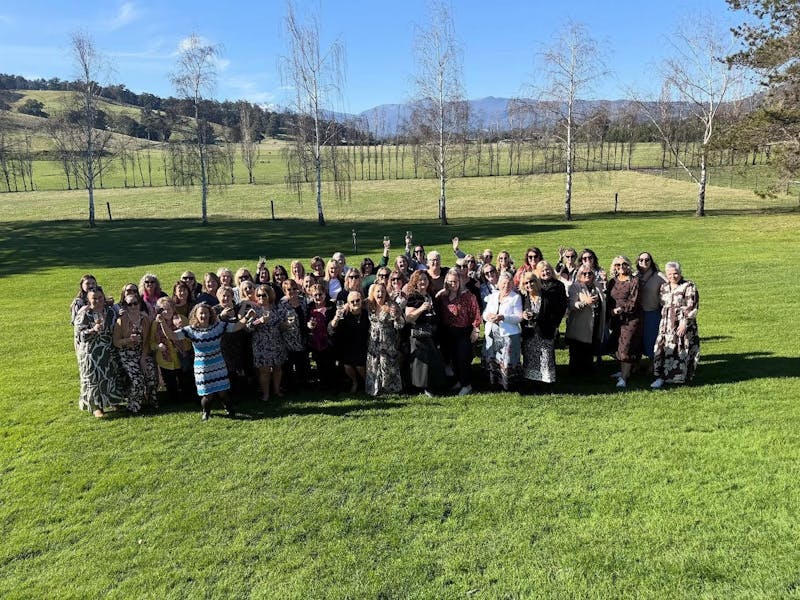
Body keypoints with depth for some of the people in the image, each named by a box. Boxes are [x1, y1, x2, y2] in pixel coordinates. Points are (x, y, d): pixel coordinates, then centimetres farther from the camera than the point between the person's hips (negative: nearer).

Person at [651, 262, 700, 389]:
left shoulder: (689, 286, -6)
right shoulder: (664, 287, 12)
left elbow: (692, 307, -12)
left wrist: (684, 323, -18)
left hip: (683, 324, -5)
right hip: (666, 324, 5)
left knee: (681, 351, -2)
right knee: (663, 349, -2)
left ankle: (682, 377, 8)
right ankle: (661, 377, -2)